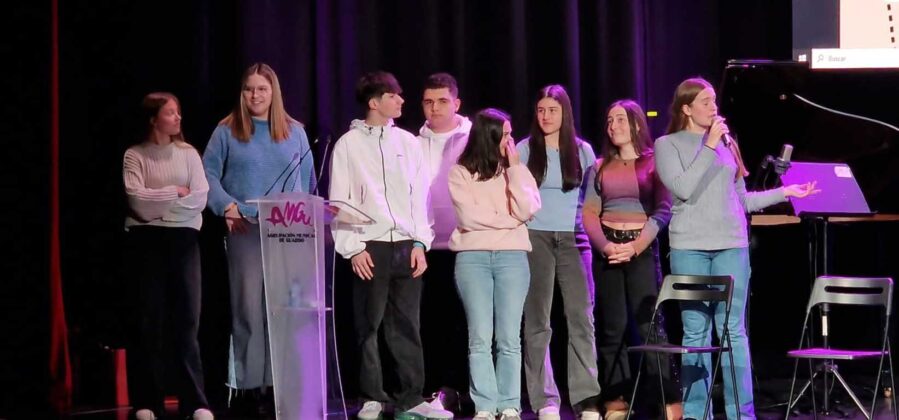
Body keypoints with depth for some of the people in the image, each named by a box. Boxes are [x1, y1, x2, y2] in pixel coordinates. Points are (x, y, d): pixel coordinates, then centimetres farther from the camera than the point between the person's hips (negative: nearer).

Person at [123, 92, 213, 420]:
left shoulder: (188, 153, 9)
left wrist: (158, 204, -9)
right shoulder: (135, 156, 2)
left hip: (183, 239, 2)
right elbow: (137, 199, -12)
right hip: (148, 241, -2)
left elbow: (200, 198, -2)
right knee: (149, 321, 0)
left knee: (187, 321, -1)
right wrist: (175, 193, -6)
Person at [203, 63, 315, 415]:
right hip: (245, 230, -2)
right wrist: (226, 206, -12)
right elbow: (209, 174, 3)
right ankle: (248, 386, -3)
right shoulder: (227, 131, 6)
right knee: (249, 308, -5)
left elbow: (306, 179, 14)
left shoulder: (294, 131, 13)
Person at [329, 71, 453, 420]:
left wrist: (420, 242, 1)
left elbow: (420, 195, 10)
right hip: (370, 247, -3)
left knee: (406, 326, 5)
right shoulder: (349, 144, 1)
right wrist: (353, 248, -9)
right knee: (368, 326, -1)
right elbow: (339, 201, -2)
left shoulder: (408, 142, 11)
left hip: (406, 246, 3)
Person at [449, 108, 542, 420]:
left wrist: (514, 168, -3)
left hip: (512, 256, 2)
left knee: (509, 338, -2)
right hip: (473, 257, -2)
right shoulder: (460, 172, 5)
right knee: (480, 338, -4)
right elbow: (467, 217, -7)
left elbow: (527, 210, -4)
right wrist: (508, 220, -1)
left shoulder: (517, 170, 12)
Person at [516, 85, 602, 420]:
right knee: (537, 321, 0)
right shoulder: (525, 150, 5)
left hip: (574, 239, 1)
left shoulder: (583, 151, 8)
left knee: (581, 317, -7)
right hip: (536, 239, -1)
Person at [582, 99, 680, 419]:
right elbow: (589, 214, 6)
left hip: (642, 248, -3)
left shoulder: (654, 162, 4)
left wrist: (635, 246, -15)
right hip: (607, 250, 3)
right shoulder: (600, 167, 13)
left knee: (649, 325, -10)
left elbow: (664, 210, -4)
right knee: (612, 327, 3)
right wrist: (605, 246, -11)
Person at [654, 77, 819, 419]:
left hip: (732, 246, 3)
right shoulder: (668, 145, 3)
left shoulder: (726, 142, 14)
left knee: (733, 330, -1)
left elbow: (742, 199, 17)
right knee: (696, 331, 0)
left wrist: (784, 192, 10)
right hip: (690, 248, -2)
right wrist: (709, 147, -11)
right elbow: (683, 189, -12)